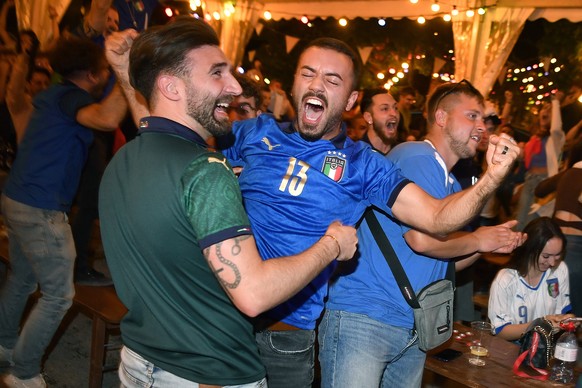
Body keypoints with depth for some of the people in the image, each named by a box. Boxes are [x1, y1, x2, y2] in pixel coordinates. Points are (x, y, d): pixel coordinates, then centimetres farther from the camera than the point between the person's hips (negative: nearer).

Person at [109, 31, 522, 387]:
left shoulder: (362, 164, -3)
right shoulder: (256, 133, 1)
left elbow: (436, 217, -9)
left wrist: (490, 179, -27)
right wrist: (127, 73, -3)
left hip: (285, 334, -1)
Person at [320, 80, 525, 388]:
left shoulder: (453, 186, 16)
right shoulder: (415, 156, -11)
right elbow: (423, 239, -21)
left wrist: (491, 242, 5)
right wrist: (477, 240, -4)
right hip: (363, 318, -9)